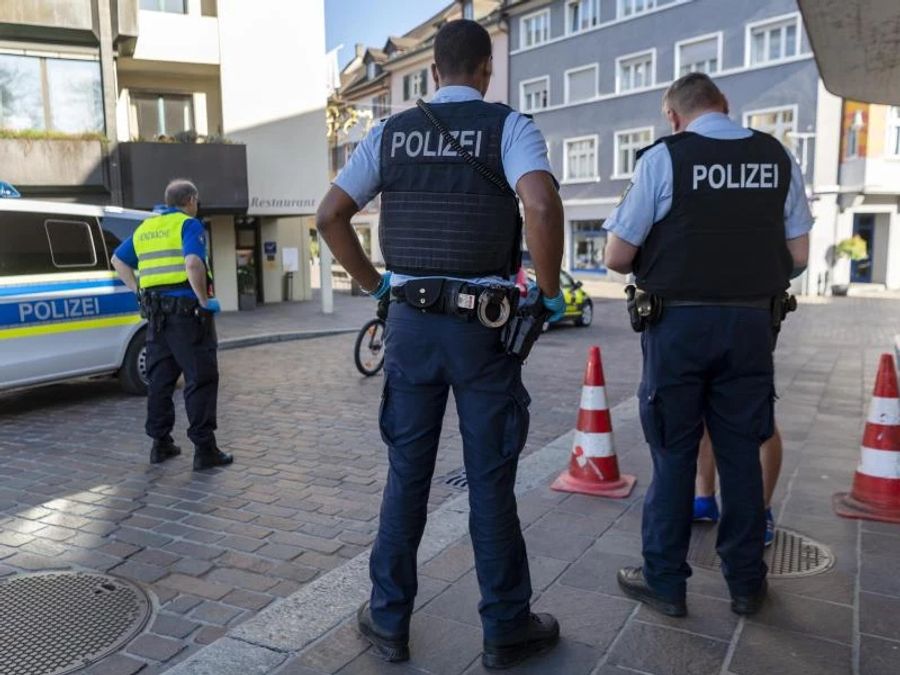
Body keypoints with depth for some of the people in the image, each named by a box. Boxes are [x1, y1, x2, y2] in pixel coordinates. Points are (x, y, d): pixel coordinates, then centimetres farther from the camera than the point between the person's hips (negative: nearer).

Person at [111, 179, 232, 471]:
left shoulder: (145, 228, 17)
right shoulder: (189, 224, -6)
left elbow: (118, 260, 27)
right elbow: (193, 263, -23)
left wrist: (138, 289, 19)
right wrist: (205, 300, -14)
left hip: (157, 312, 7)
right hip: (187, 309, -7)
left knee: (160, 379, 14)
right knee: (200, 380, -3)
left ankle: (160, 443, 21)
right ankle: (204, 449, -3)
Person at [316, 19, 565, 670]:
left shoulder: (390, 132, 9)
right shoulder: (509, 126, -3)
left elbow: (329, 215, 7)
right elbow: (542, 204, -22)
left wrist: (373, 283, 14)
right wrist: (551, 290, -10)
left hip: (410, 320, 3)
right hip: (483, 324, -3)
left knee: (407, 473, 13)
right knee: (490, 479, 7)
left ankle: (389, 618, 24)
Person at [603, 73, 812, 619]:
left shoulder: (663, 157, -7)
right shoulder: (778, 158, 5)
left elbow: (618, 257, -7)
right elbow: (798, 256, 6)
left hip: (678, 322, -3)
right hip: (752, 323, 3)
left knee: (674, 452, 8)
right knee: (741, 453, 13)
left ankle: (665, 582, 19)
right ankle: (746, 583, 26)